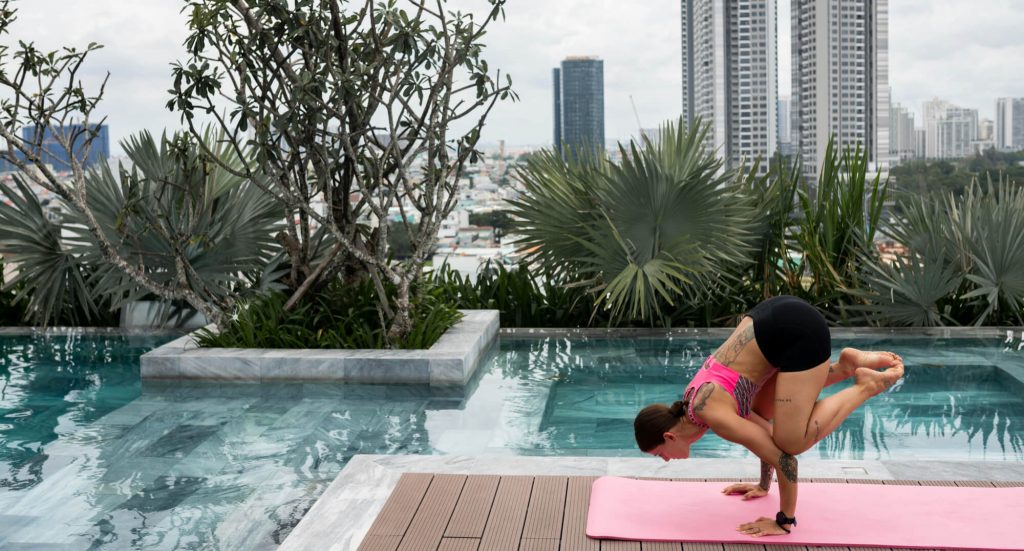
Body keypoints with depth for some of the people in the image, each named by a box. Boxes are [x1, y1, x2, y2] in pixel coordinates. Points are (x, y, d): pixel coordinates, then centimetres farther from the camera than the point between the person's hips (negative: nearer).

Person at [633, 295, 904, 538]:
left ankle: (866, 385, 4)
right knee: (762, 413, 24)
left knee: (792, 442, -8)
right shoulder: (694, 404, 11)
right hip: (783, 318, 9)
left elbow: (784, 456, -14)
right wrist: (764, 485, 34)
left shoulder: (712, 415, -13)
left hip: (799, 331, -8)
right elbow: (764, 430, 25)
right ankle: (844, 366, 19)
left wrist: (784, 521, -5)